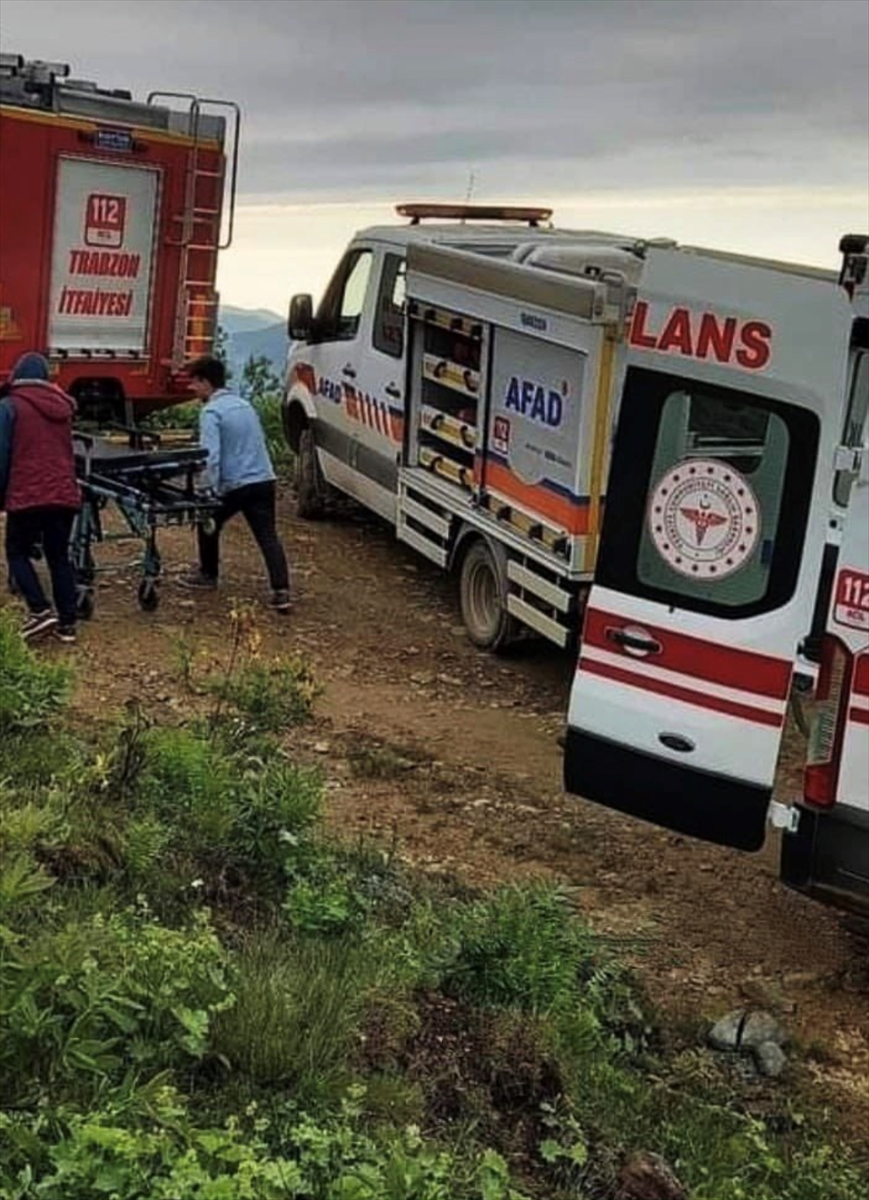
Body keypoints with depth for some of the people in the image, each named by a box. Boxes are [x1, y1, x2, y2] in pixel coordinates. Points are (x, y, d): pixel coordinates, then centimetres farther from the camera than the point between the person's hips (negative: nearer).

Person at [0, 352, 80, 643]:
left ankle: (40, 610, -4)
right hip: (65, 495, 5)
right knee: (59, 557, 12)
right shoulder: (62, 406, 12)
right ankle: (67, 622, 9)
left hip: (27, 496, -4)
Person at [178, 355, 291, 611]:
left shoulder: (211, 411, -8)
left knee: (208, 522, 20)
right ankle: (281, 591, -11)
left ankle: (208, 574, 33)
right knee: (268, 536, 1)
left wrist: (213, 489, -19)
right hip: (264, 480, 6)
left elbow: (211, 455, -19)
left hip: (234, 484, -6)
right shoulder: (244, 404, 17)